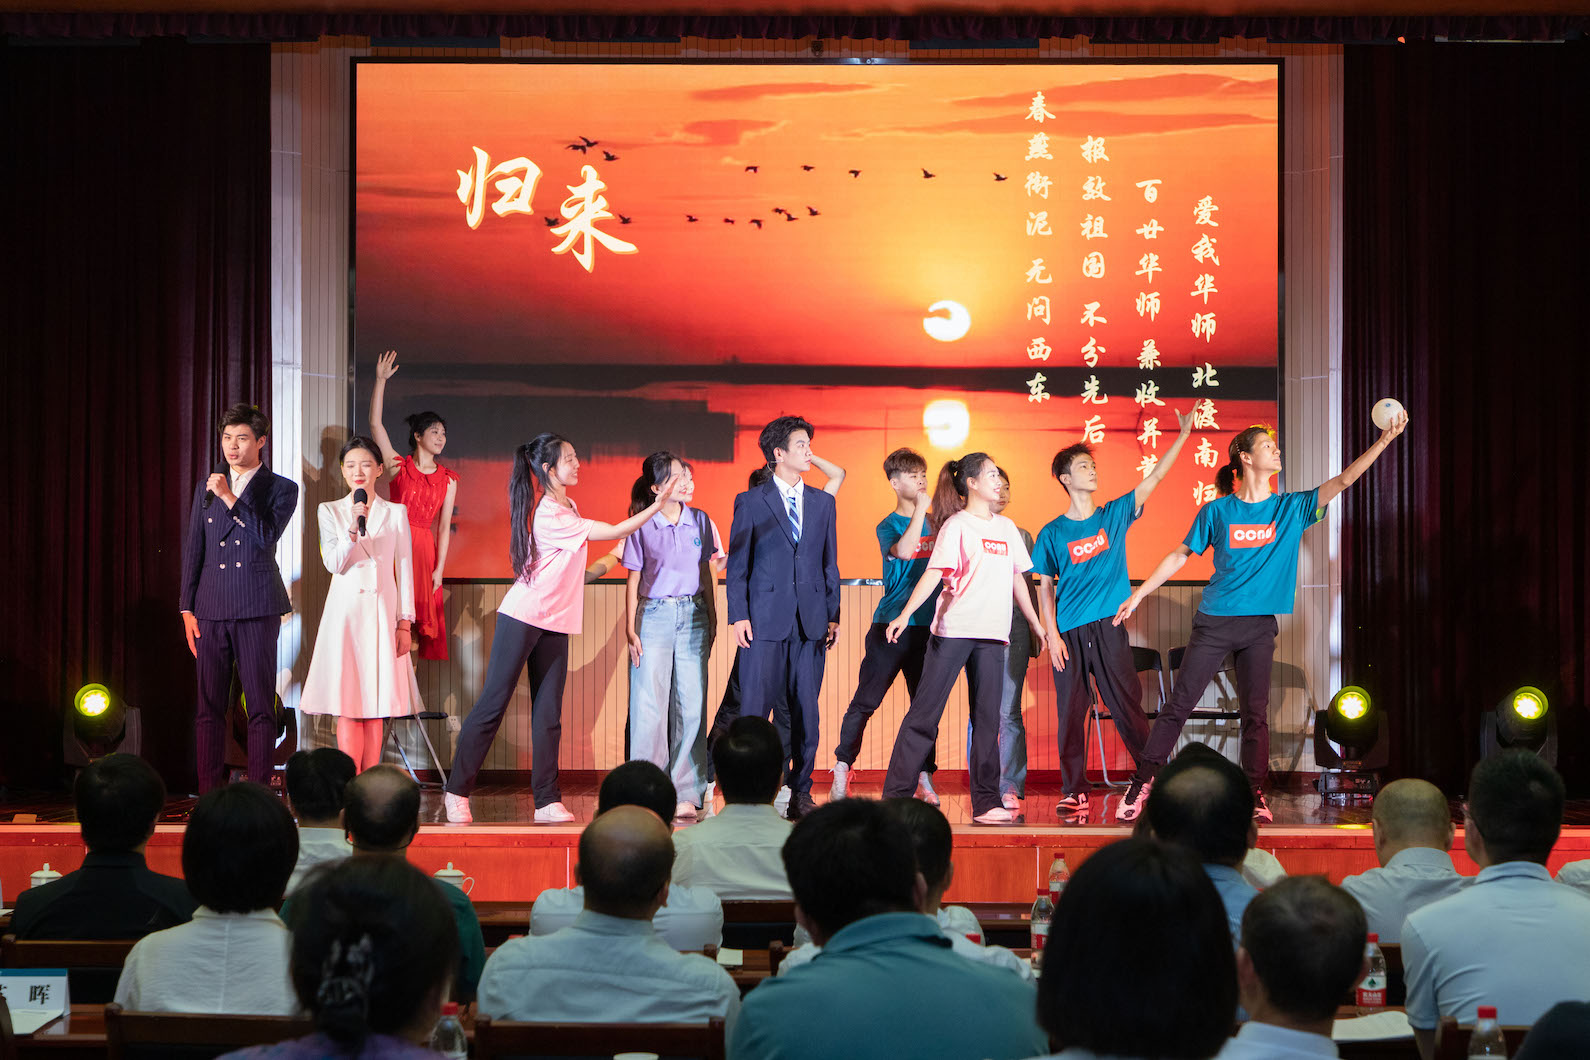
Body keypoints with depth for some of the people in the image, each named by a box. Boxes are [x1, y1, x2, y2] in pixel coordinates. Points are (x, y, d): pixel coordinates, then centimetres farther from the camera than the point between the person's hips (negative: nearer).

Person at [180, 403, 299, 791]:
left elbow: (267, 536, -11)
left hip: (257, 609, -3)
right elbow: (192, 550, 14)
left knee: (260, 708, -3)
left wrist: (230, 497, -13)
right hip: (211, 610, 3)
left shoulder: (281, 489, 5)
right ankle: (208, 796, 6)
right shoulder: (206, 489, 15)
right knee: (209, 708, 3)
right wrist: (187, 609, 8)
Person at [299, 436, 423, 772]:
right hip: (345, 612, -1)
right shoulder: (330, 511, 8)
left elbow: (405, 570, 7)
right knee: (347, 705, -6)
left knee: (376, 707, 1)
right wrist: (353, 528, -18)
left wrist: (405, 623, 1)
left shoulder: (396, 513, 8)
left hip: (382, 612, 1)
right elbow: (334, 564, -3)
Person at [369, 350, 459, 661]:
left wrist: (439, 569, -2)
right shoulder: (399, 465, 4)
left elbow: (444, 526, 5)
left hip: (424, 548, 2)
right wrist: (380, 381, -11)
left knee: (420, 613, 0)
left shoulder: (448, 480, 8)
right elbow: (375, 423, -5)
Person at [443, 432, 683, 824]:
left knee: (549, 714, 4)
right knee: (493, 704, -3)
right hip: (523, 617, -9)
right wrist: (658, 505, -22)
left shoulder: (566, 508, 11)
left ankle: (548, 802, 5)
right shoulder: (550, 515, -19)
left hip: (555, 623, 9)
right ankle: (457, 792, 6)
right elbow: (615, 531, -20)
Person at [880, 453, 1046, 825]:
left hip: (992, 635, 6)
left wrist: (1036, 624, 24)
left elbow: (1017, 579, 23)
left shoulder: (1007, 528, 16)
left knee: (988, 720, 4)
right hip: (952, 630, -6)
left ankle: (986, 803, 7)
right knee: (924, 714, -4)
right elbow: (934, 572, -13)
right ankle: (895, 797, -2)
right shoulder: (957, 525, -3)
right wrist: (905, 614, -24)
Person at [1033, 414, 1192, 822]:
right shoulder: (1052, 533, 6)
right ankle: (1074, 791, 7)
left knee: (1126, 705, -3)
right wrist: (1051, 635, -4)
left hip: (1109, 625, 0)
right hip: (1069, 632, 0)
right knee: (1070, 712, 1)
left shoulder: (1115, 514, 10)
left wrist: (1183, 435, -1)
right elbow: (1045, 588, 5)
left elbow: (1154, 479, 5)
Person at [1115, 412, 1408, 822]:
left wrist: (1385, 439, -10)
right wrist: (1139, 594, 7)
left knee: (1256, 713, 1)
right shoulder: (1217, 511, 1)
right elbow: (1180, 555, 9)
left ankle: (1255, 794, 9)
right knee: (1178, 706, -2)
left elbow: (1343, 480, -2)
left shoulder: (1292, 508, 5)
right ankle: (1141, 784, 3)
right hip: (1214, 622, -1)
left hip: (1260, 626, 2)